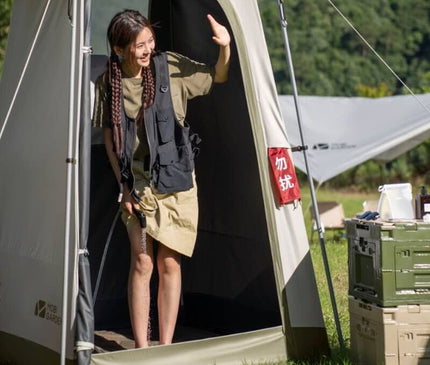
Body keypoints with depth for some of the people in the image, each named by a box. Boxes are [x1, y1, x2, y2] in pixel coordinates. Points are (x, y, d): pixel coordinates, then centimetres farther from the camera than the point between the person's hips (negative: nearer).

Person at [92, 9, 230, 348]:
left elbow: (218, 77, 6)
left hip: (176, 181, 0)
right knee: (142, 261, -4)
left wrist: (225, 48, -14)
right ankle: (142, 349, 3)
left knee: (170, 263, 2)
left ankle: (167, 347, 11)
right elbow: (109, 136, 3)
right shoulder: (109, 83, -6)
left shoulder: (171, 67, -7)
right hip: (139, 183, 0)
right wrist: (124, 186, -1)